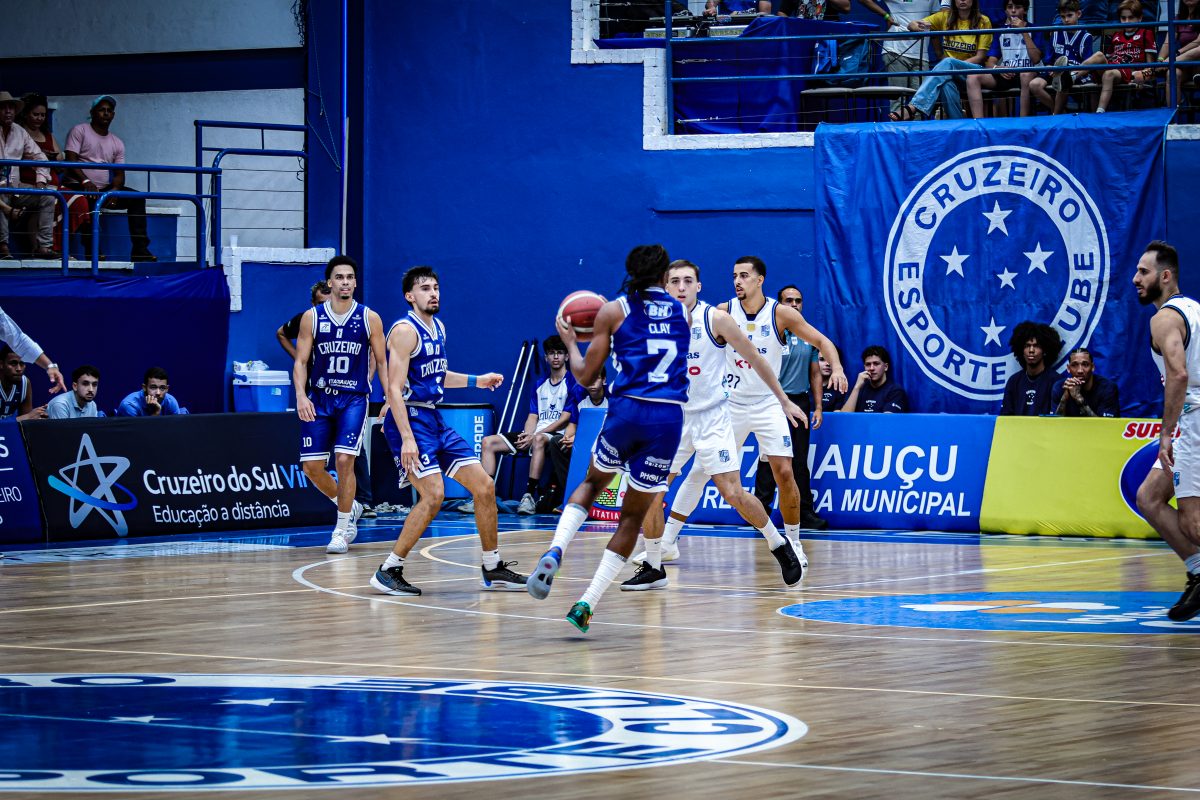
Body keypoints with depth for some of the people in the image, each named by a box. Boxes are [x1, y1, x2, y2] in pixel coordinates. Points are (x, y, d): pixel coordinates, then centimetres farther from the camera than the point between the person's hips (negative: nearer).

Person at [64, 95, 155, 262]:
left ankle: (140, 249, -19)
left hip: (104, 189, 5)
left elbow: (119, 174, 8)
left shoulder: (117, 143, 15)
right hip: (78, 185, -5)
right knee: (90, 199, -39)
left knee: (137, 198, -14)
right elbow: (71, 160, -12)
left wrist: (115, 190, -15)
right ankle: (91, 250, -35)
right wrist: (85, 181, -28)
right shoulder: (79, 131, 0)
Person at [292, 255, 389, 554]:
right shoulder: (312, 317, -1)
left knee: (344, 460, -16)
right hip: (319, 398, 2)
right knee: (311, 466, 0)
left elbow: (382, 362, 3)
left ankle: (342, 530, -1)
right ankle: (349, 507, 27)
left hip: (354, 399, -2)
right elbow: (300, 361, 1)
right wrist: (301, 395, -14)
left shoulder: (369, 319, -3)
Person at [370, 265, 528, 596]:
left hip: (435, 420, 9)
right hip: (410, 420, -9)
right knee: (433, 494, -22)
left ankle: (493, 569, 16)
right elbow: (395, 389, -20)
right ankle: (388, 571, -13)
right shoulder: (405, 330, -13)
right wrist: (407, 438, -28)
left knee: (484, 486, 6)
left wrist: (476, 381, 24)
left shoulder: (438, 328, 14)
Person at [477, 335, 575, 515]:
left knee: (539, 439, -43)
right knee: (488, 442, -6)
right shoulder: (540, 386, 20)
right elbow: (533, 417, 15)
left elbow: (565, 419, -9)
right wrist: (527, 435, -8)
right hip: (533, 435, 7)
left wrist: (534, 435, -15)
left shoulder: (572, 382, -1)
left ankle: (529, 496, -44)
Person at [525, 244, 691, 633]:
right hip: (669, 417, 1)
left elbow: (585, 375, 8)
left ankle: (555, 551, 0)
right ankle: (587, 603, 2)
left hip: (626, 411, -1)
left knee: (592, 482, 27)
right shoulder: (682, 313, 15)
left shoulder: (613, 312, 6)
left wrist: (569, 341, 25)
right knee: (633, 515, 11)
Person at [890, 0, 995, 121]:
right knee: (947, 84, -38)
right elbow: (912, 25, 4)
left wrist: (956, 65, -20)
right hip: (949, 70, 2)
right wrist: (917, 26, -22)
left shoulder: (983, 22, -1)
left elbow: (980, 56, -5)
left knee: (948, 63, -36)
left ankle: (912, 108, -50)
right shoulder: (945, 17, 6)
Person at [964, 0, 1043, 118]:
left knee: (1026, 74, -41)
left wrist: (1024, 32, -10)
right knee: (972, 77, -23)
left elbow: (1036, 59, -7)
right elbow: (990, 63, 10)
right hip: (1005, 75, 3)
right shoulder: (1000, 32, 17)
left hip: (1026, 74, -3)